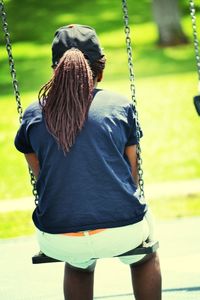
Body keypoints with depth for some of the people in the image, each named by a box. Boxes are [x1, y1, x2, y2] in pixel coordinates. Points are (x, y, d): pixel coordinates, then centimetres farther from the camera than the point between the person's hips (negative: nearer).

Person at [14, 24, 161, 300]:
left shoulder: (34, 114, 7)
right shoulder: (120, 106, 4)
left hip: (57, 241, 1)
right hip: (122, 232, -1)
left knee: (78, 266, 38)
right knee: (145, 257, 36)